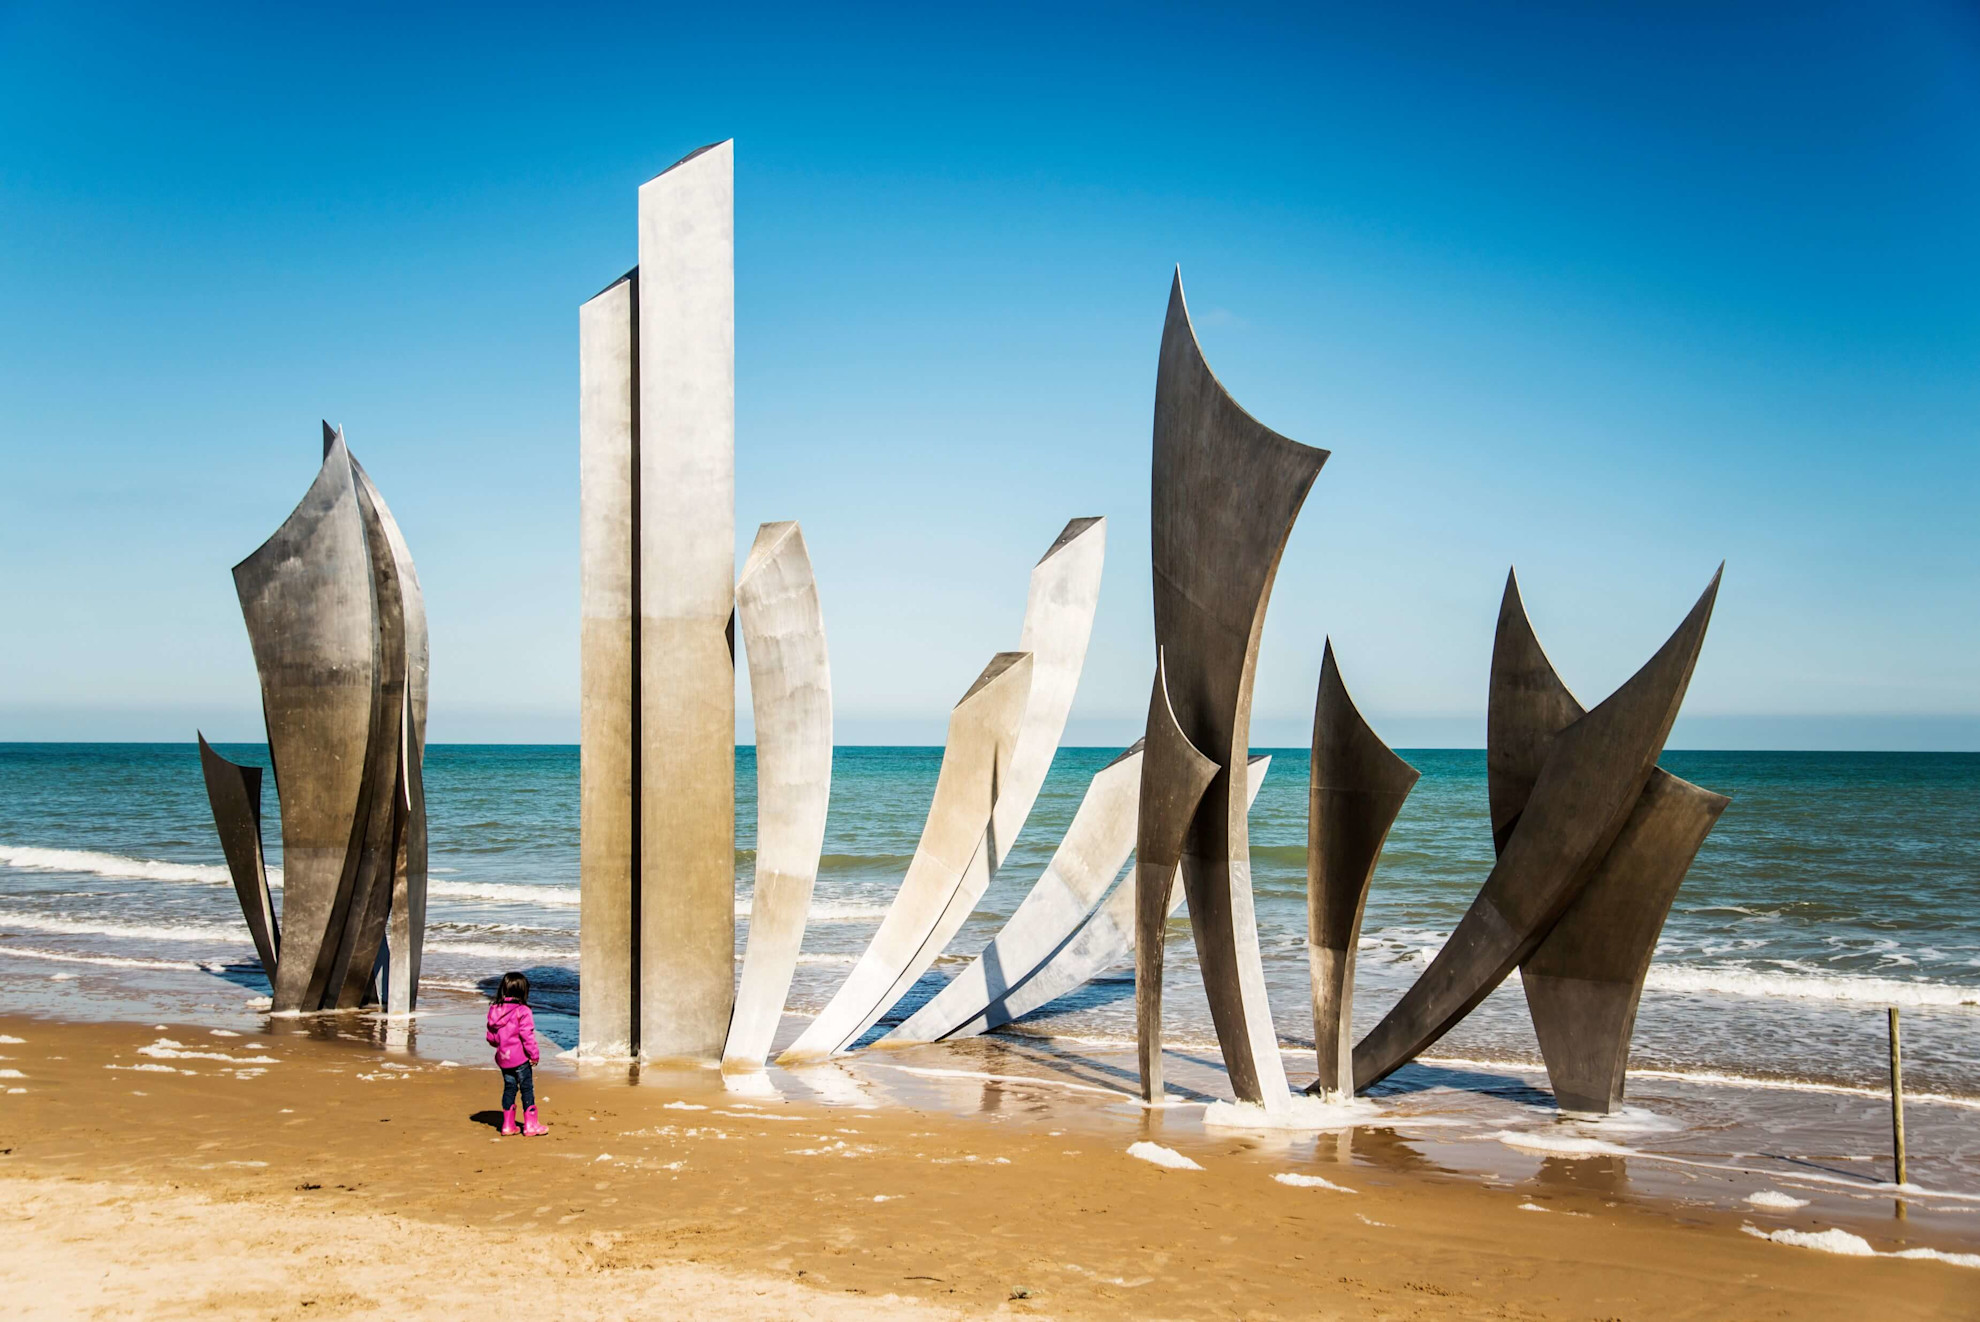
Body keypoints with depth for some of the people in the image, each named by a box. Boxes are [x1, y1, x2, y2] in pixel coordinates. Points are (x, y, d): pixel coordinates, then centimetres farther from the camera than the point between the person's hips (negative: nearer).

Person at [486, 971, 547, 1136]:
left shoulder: (494, 1011, 4)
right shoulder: (522, 1011, -15)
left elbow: (491, 1038, 9)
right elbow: (527, 1036, -18)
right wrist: (534, 1055, -9)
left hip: (503, 1058, 6)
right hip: (520, 1058, -6)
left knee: (509, 1088, 15)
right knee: (527, 1088, 4)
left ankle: (508, 1124, 17)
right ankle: (530, 1124, 6)